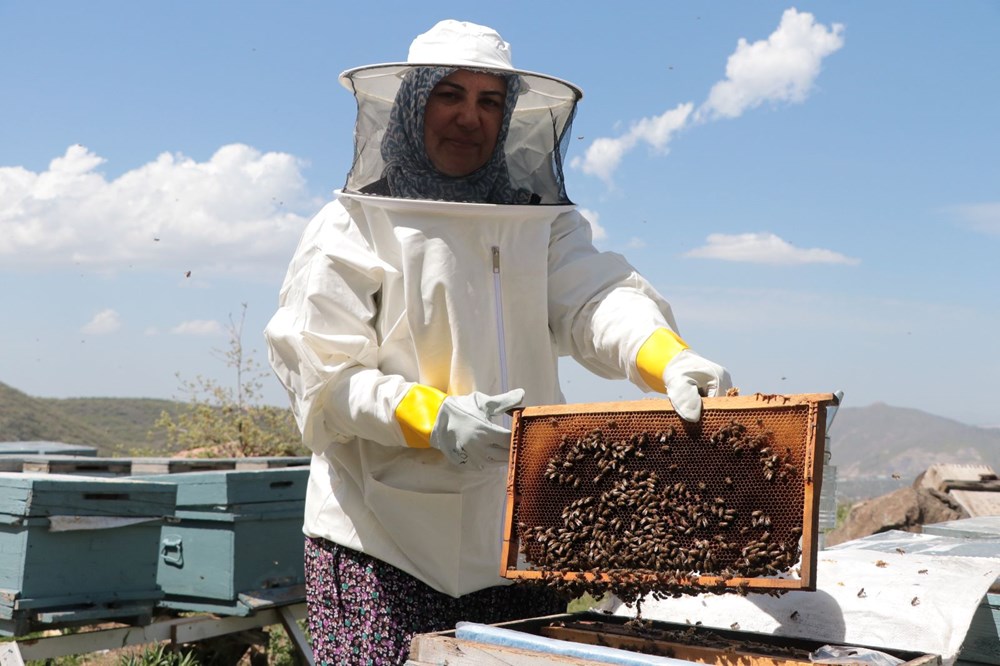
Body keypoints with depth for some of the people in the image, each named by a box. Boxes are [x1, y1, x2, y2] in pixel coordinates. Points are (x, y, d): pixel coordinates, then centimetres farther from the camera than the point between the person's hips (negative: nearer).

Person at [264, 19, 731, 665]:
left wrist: (671, 360, -28)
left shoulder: (544, 223, 14)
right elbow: (323, 378, -5)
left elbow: (596, 300, -6)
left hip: (520, 539, 3)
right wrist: (434, 418, -21)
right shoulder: (352, 229, 4)